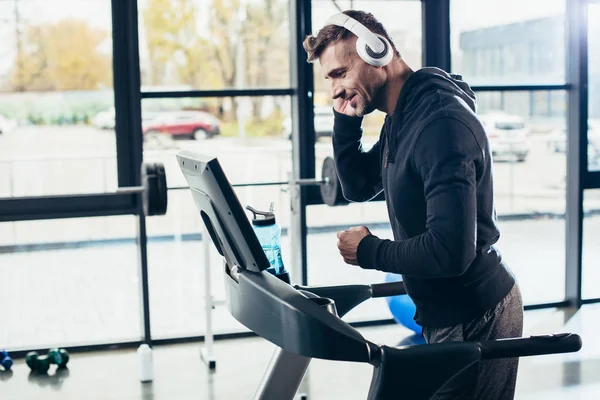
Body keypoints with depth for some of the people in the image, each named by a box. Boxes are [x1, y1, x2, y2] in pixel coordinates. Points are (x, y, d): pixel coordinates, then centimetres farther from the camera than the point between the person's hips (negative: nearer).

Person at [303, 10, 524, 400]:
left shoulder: (441, 122, -26)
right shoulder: (399, 121, 6)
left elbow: (450, 250, -31)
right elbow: (358, 187, 16)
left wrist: (368, 252, -16)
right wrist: (346, 119, 3)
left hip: (475, 320, -9)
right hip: (446, 310, 9)